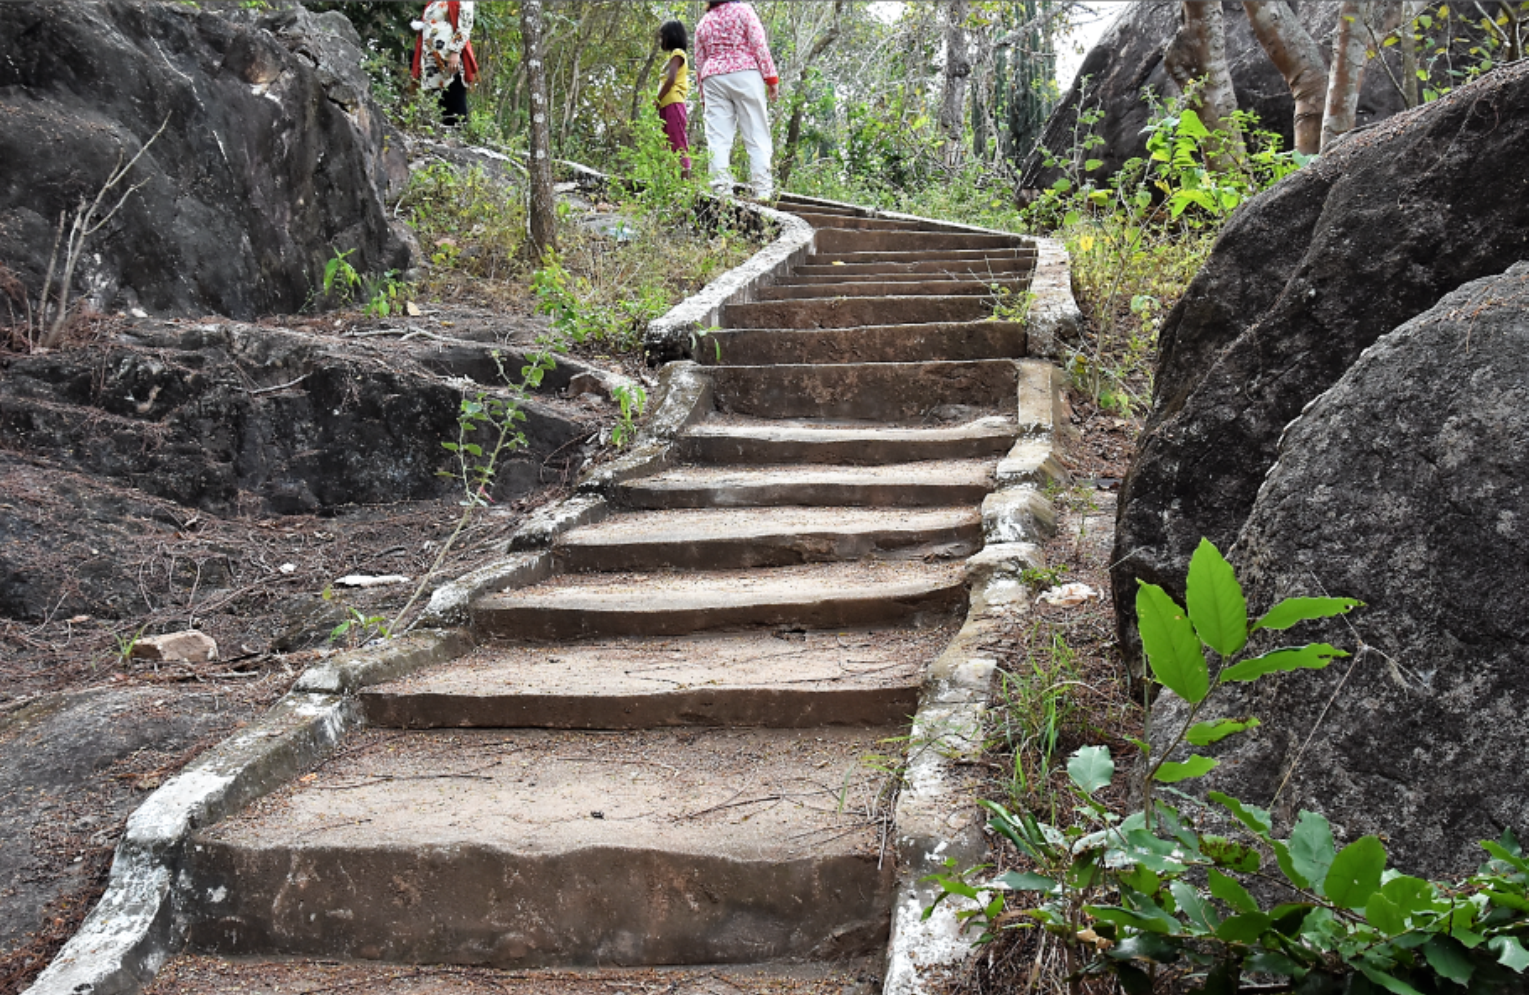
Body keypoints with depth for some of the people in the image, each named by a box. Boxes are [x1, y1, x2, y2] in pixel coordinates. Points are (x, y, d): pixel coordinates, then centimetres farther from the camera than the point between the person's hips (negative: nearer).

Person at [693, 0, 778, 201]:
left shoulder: (703, 23, 16)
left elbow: (699, 61, 17)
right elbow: (759, 46, -2)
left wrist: (703, 93, 23)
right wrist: (771, 78, 0)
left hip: (713, 79, 3)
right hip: (744, 75, -3)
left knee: (718, 139, -2)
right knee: (757, 135, -3)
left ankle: (722, 190, -12)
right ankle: (762, 190, -12)